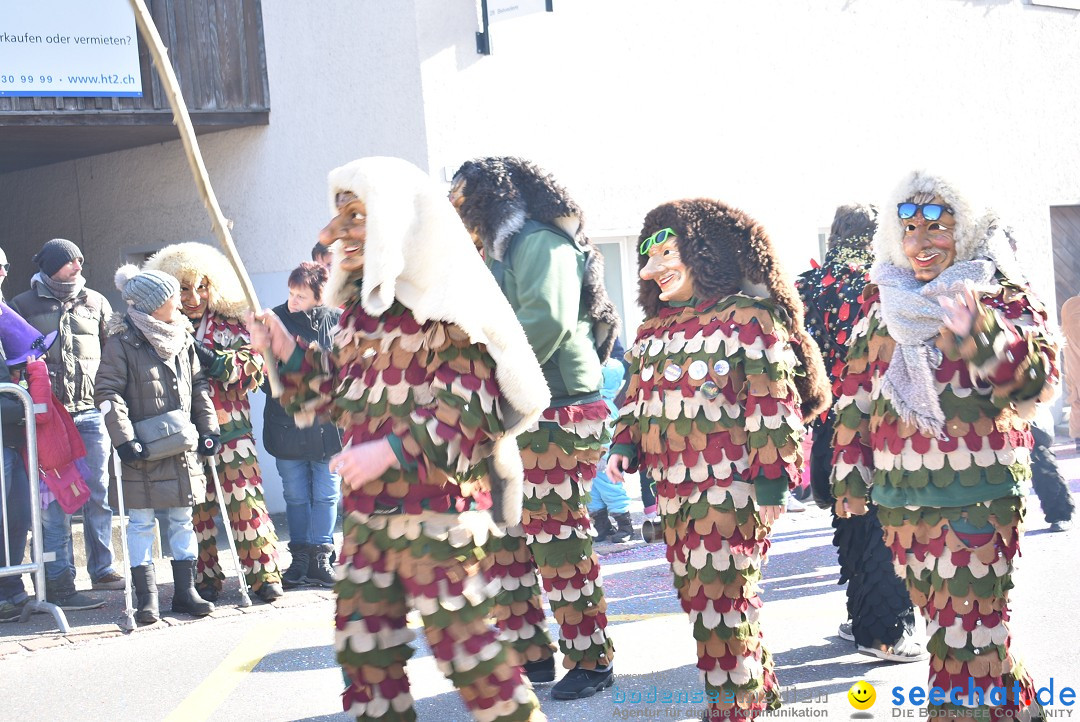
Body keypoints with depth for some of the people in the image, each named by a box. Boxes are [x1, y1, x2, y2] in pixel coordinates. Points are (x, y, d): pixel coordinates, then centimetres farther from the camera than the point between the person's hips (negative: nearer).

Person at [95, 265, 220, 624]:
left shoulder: (183, 337, 10)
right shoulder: (122, 341, -8)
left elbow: (199, 387, 15)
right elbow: (107, 393, -11)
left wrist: (209, 430, 7)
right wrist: (125, 439, -18)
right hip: (143, 449, -5)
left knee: (182, 518, 10)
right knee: (141, 521, 1)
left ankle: (185, 590, 17)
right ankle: (146, 596, 6)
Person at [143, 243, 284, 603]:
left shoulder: (229, 323, 6)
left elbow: (255, 367, 0)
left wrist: (216, 361, -13)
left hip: (231, 428, 0)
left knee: (245, 500, -3)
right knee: (196, 506, 3)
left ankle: (265, 574, 4)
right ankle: (205, 578, 14)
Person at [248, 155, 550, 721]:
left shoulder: (442, 303, -11)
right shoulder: (357, 306, 14)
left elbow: (471, 405, -17)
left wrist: (390, 450, -23)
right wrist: (287, 352, 9)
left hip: (436, 508, -8)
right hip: (367, 510, 8)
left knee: (460, 641, -5)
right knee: (362, 645, 11)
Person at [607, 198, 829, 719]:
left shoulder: (748, 316, -9)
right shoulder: (654, 328, 16)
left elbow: (771, 402, -12)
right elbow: (639, 395, 24)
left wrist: (770, 481, -15)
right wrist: (625, 445, 7)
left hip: (731, 486, -8)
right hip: (673, 488, 8)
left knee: (719, 598, -6)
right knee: (696, 594, 12)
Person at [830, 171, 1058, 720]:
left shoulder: (999, 297, -2)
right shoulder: (882, 300, 12)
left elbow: (1038, 379, -16)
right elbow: (856, 390, 17)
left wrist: (980, 333, -33)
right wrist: (850, 473, 15)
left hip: (978, 493, -6)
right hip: (898, 494, 6)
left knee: (964, 629, -9)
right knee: (937, 616, 14)